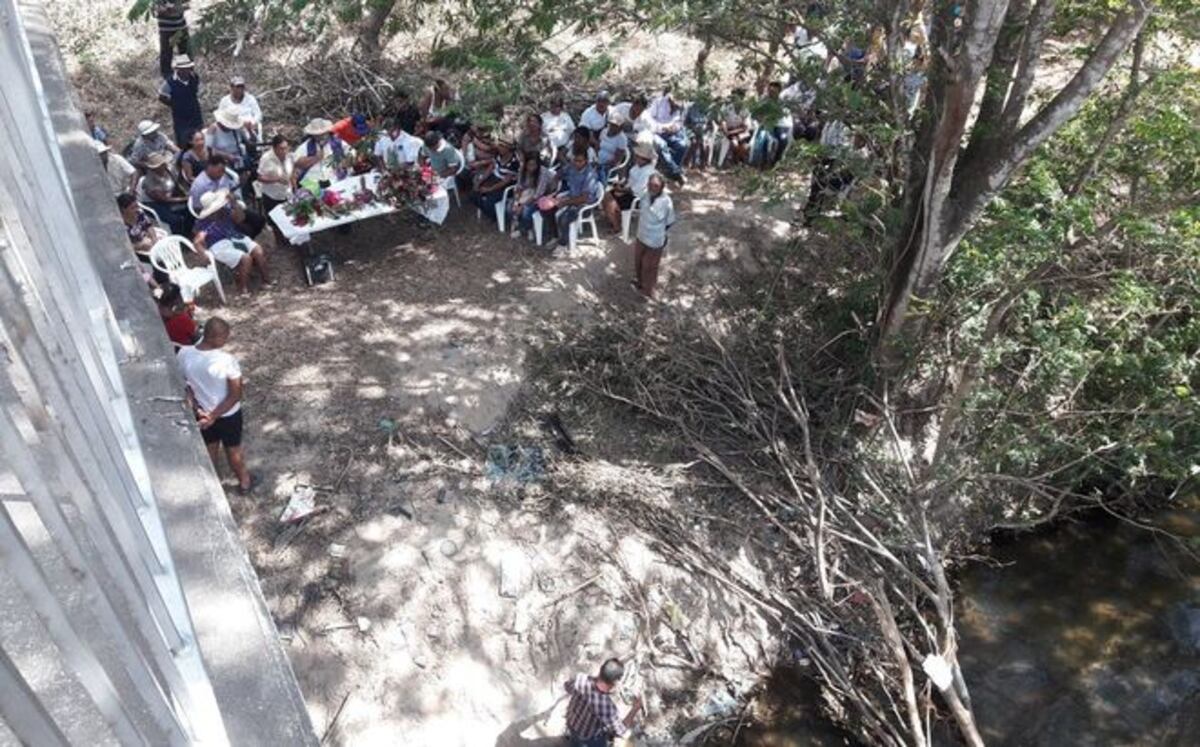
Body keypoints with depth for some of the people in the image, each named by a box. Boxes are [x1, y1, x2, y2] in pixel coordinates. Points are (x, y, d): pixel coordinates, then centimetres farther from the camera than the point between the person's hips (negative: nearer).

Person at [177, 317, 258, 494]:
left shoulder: (183, 354, -18)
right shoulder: (227, 361, -32)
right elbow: (235, 396, -25)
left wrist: (196, 409, -5)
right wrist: (214, 416, -17)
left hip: (201, 413, 4)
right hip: (228, 414, -4)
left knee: (209, 448, 29)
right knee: (233, 449, 22)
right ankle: (244, 482, 45)